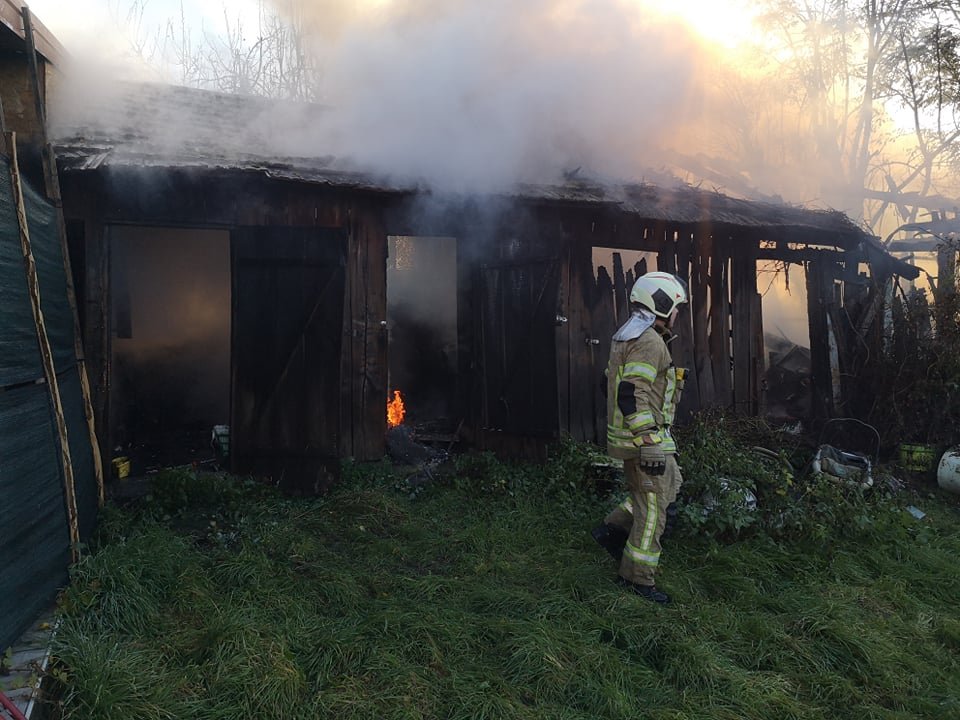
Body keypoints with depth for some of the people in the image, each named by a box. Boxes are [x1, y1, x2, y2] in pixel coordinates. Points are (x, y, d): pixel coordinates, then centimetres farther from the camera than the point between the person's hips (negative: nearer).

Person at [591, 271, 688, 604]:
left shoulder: (627, 336, 14)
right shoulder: (650, 342, -19)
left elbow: (618, 387, 21)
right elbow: (633, 396, -27)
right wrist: (650, 446, -26)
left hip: (629, 435, 10)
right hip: (646, 439, -10)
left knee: (670, 484, 23)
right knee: (652, 509, 1)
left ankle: (612, 528, 23)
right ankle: (637, 577, 13)